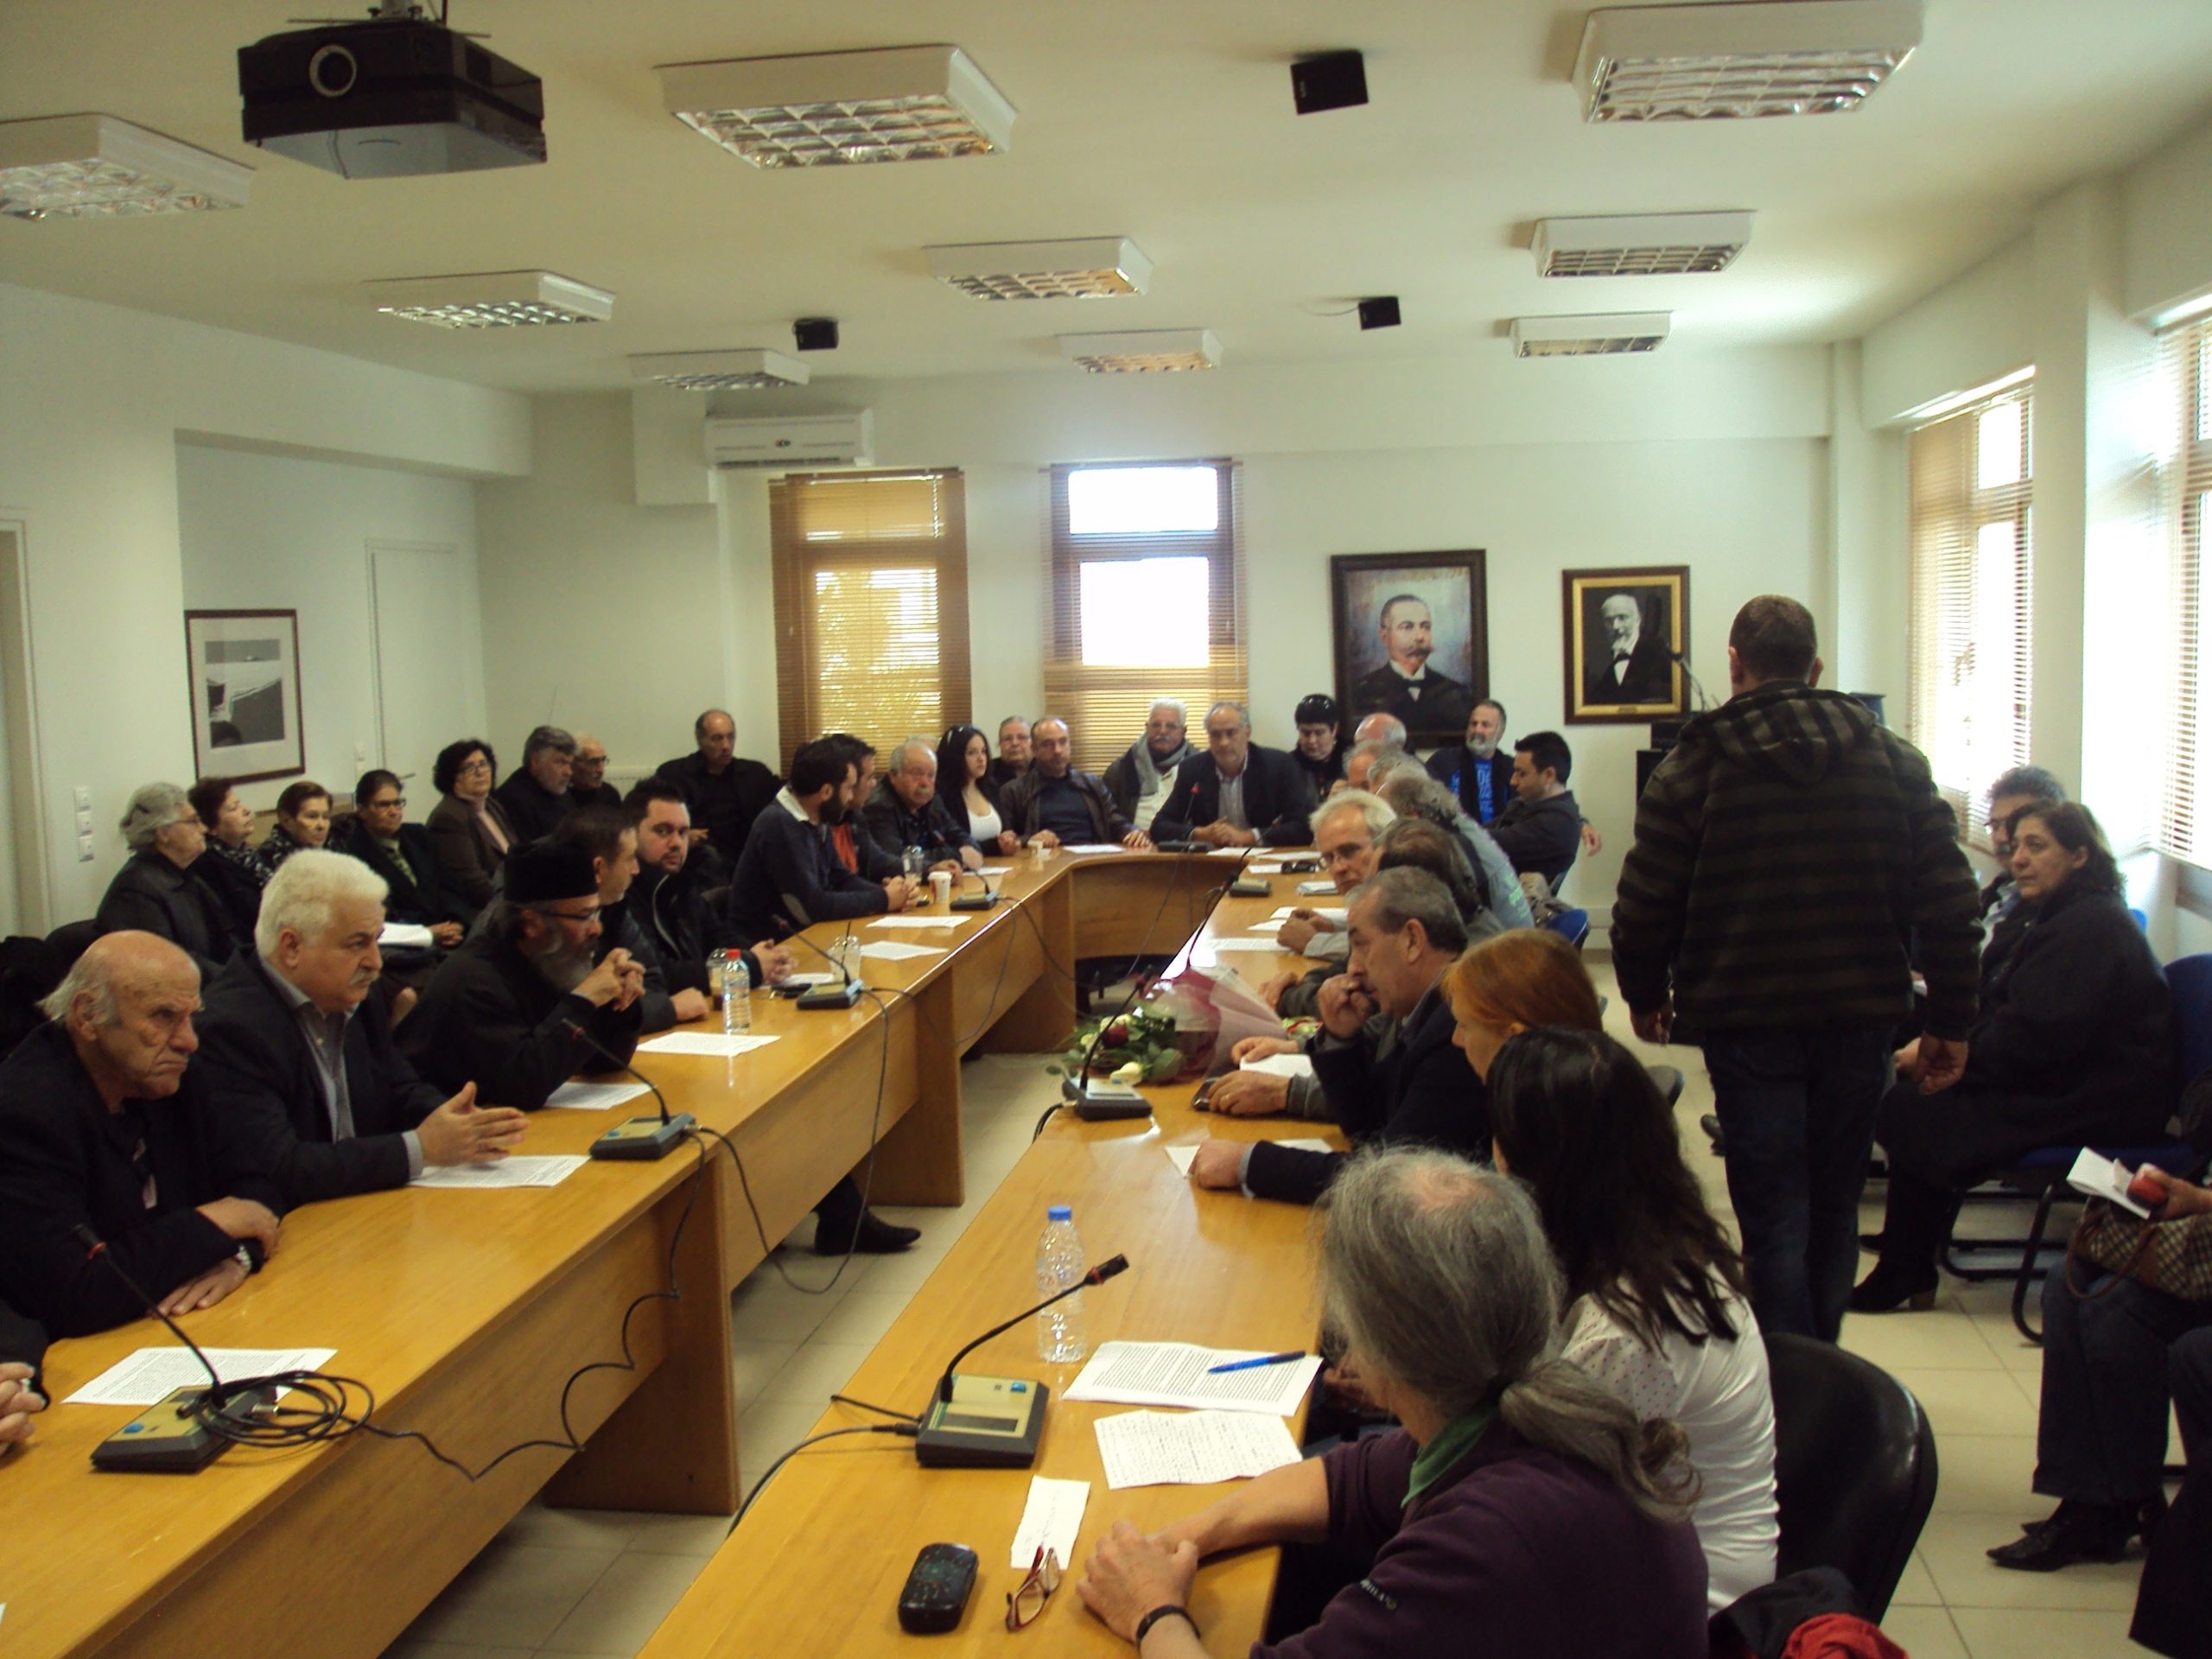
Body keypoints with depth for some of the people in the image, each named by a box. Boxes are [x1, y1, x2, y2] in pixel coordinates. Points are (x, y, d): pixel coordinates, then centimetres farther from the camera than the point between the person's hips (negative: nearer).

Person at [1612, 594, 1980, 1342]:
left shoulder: (1696, 765, -5)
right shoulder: (1895, 760, 3)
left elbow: (1645, 906, -6)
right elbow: (1948, 901, 0)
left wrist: (1646, 996, 11)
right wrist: (1951, 1021, 6)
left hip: (1749, 1022, -3)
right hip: (1861, 1020, 3)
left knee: (1774, 1218, 3)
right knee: (1834, 1208, 17)